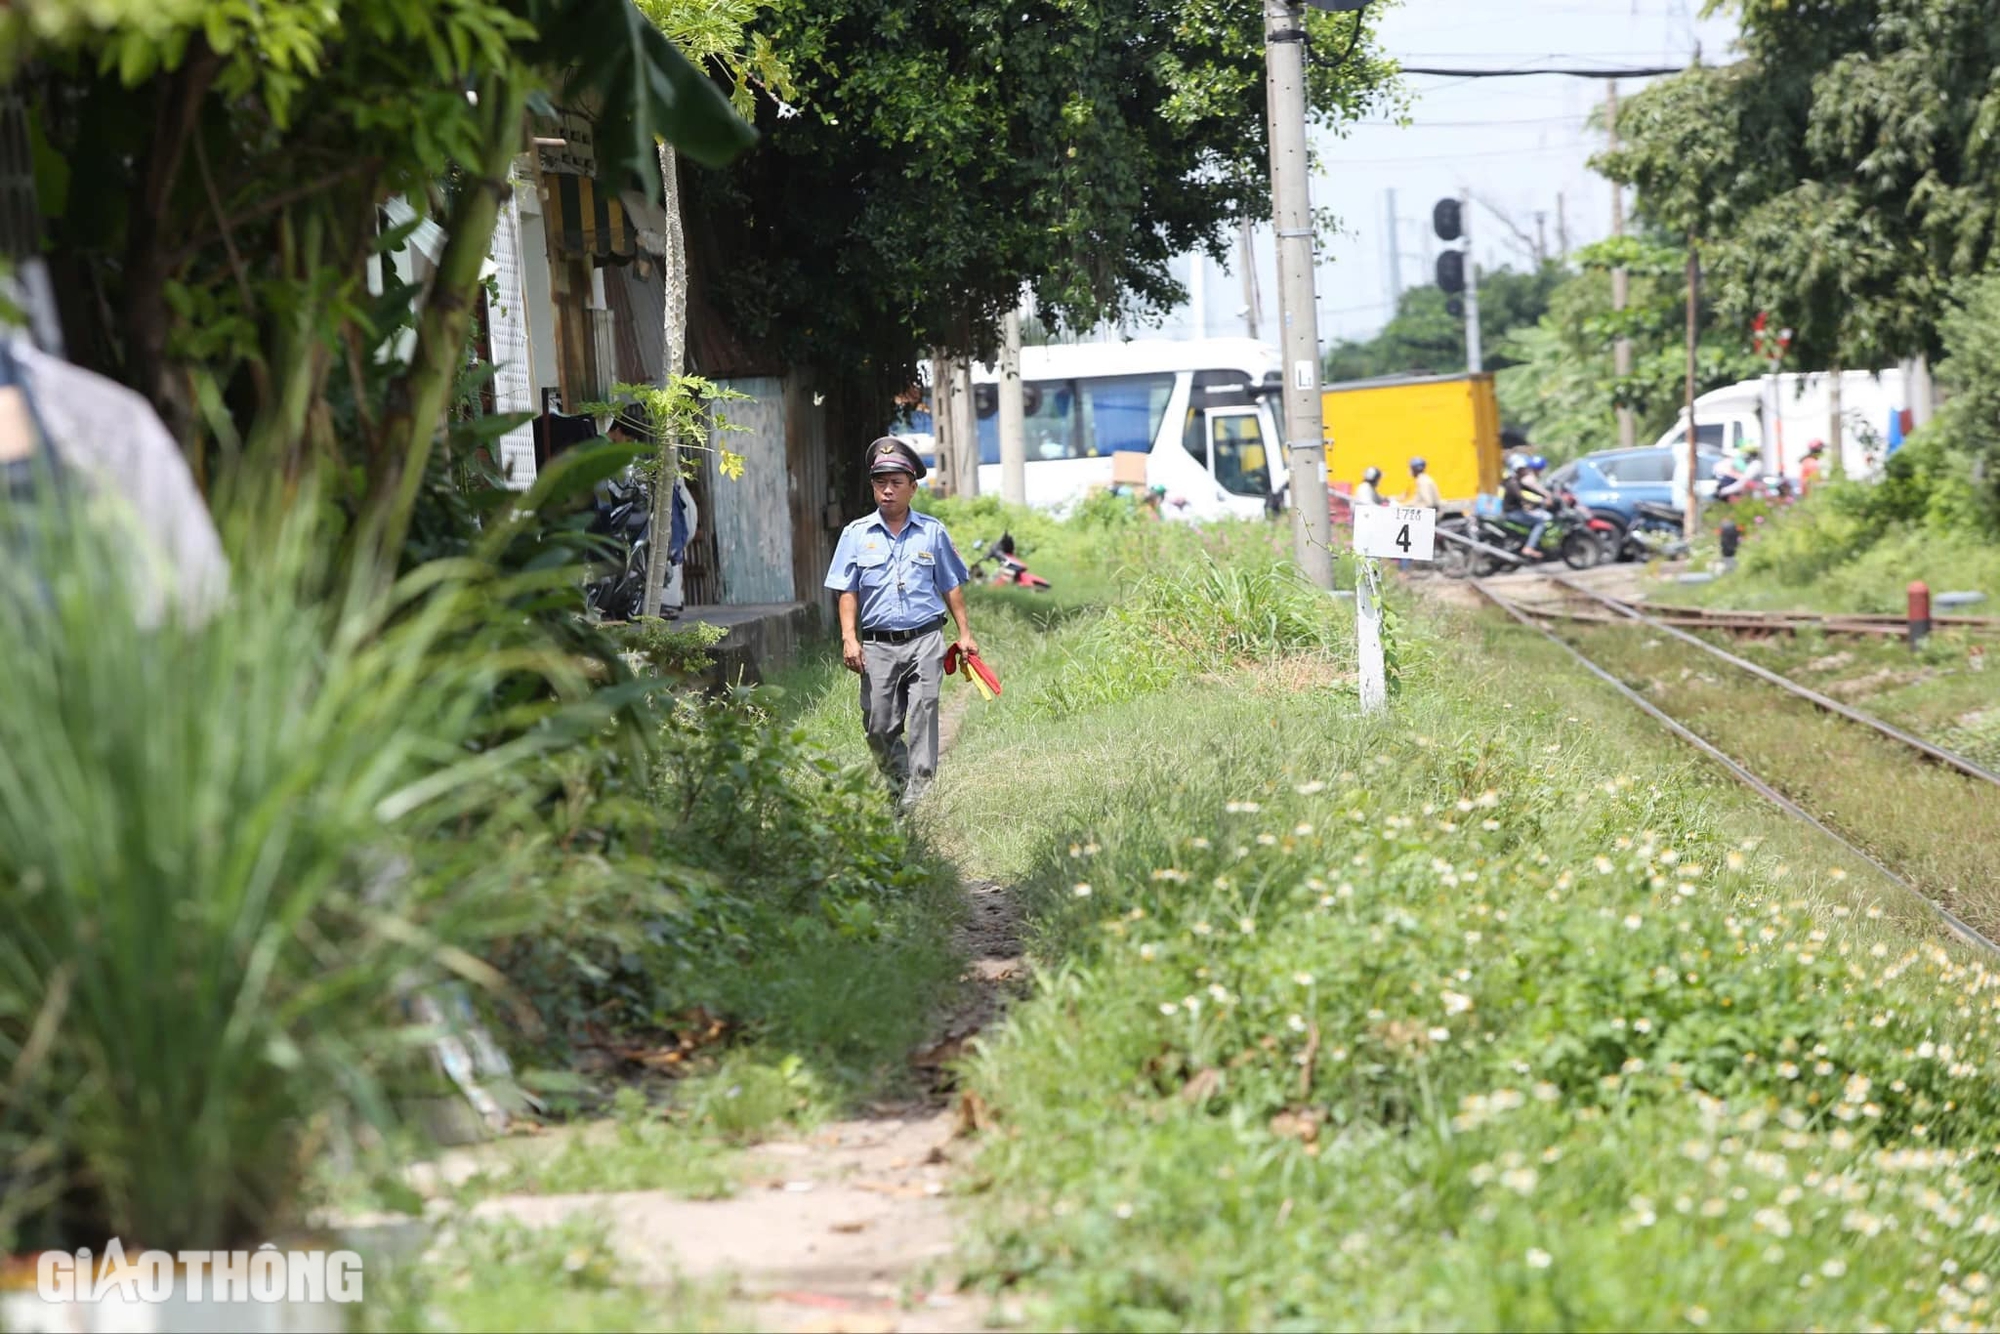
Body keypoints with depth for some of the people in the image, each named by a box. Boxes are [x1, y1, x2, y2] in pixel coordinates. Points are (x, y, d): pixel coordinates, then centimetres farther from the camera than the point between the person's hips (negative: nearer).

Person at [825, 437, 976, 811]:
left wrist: (965, 633, 9)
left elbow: (951, 586, 14)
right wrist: (849, 638, -3)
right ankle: (898, 786, 17)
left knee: (923, 714, -10)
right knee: (878, 725, -1)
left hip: (924, 641, -1)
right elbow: (847, 591, 7)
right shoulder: (857, 534, 8)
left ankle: (919, 796, -10)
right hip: (877, 645, 1)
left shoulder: (932, 532, 9)